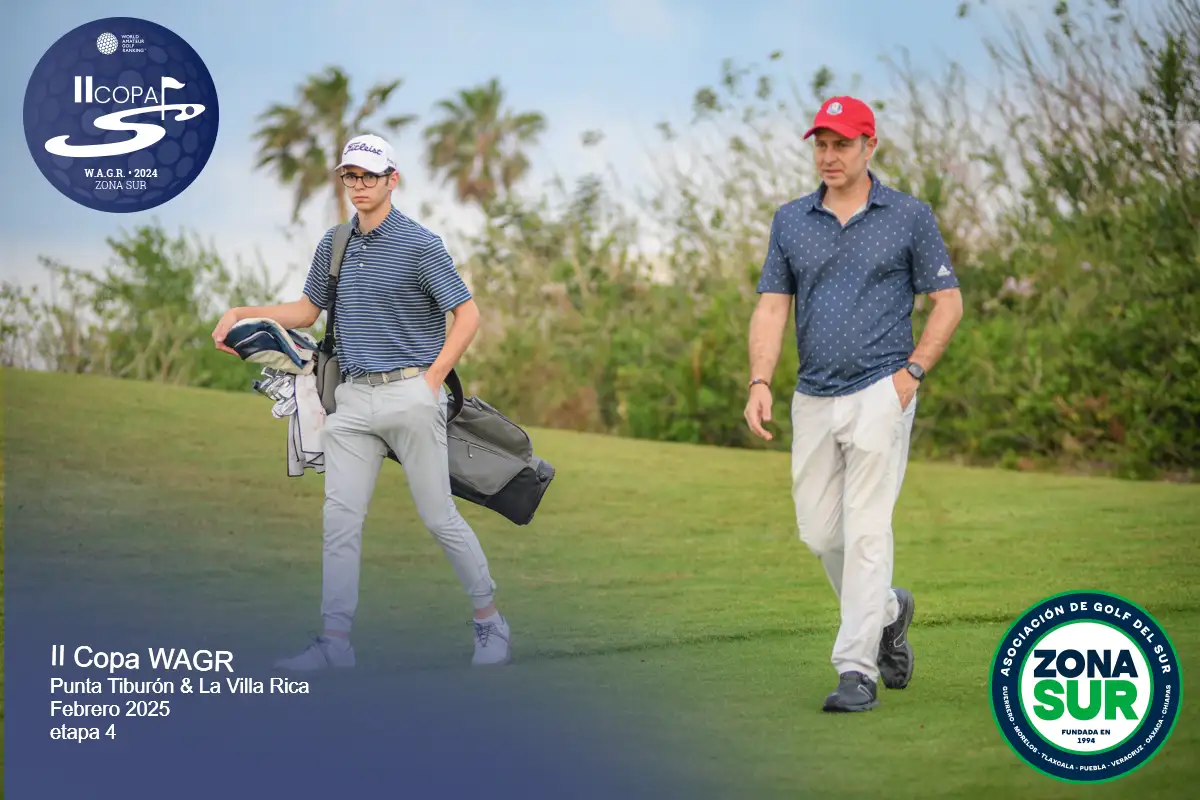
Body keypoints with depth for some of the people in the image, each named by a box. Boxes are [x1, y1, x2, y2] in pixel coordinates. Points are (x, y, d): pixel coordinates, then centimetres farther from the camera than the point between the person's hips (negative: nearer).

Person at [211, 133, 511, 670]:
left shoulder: (419, 244, -6)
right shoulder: (333, 245, 13)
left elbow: (467, 314, -6)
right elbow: (307, 310, 26)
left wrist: (431, 381, -11)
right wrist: (240, 314, 15)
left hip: (409, 396, -5)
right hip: (352, 399, 6)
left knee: (439, 516, -2)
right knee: (340, 519, -3)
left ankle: (490, 621, 12)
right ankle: (335, 641, -3)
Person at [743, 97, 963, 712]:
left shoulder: (909, 217, 0)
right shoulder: (790, 221, 10)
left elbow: (948, 302, 2)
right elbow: (771, 306, 7)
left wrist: (912, 372, -9)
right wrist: (760, 383, -7)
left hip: (879, 392, -5)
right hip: (812, 400, 5)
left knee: (866, 529, -10)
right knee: (820, 532, 7)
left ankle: (857, 668, -8)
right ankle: (887, 611, 34)